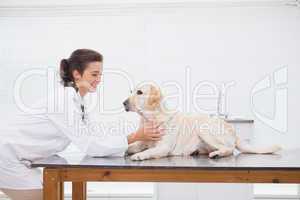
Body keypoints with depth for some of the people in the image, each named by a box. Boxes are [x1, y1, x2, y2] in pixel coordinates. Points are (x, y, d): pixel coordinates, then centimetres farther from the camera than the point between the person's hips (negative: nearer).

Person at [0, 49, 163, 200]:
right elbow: (88, 145, -26)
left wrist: (139, 138, -8)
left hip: (15, 154, 9)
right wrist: (134, 137, -25)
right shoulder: (65, 97, -23)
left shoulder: (78, 99, 5)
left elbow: (96, 136, 1)